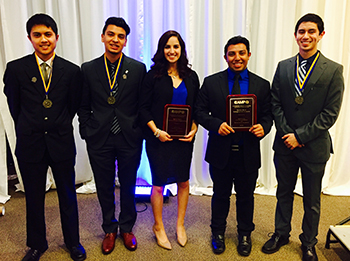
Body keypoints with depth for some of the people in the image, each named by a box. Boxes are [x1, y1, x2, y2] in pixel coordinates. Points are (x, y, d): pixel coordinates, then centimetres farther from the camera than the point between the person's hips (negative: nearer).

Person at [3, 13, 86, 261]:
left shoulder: (72, 71, -2)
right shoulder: (16, 68, -2)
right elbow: (14, 106, 7)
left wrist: (59, 127, 10)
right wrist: (29, 129, 12)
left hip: (62, 143, 0)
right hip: (30, 145, 0)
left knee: (68, 195, 12)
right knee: (34, 198, 14)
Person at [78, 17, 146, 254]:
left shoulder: (138, 68, -2)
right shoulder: (88, 69, 2)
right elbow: (84, 107, 6)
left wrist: (139, 133, -3)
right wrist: (88, 134, 0)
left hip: (129, 139, -1)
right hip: (99, 139, 1)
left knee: (128, 187, 13)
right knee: (104, 188, 13)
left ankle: (127, 228, 34)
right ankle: (110, 230, 34)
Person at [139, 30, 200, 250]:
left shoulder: (191, 77, 6)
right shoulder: (153, 75, -3)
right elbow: (144, 108, -5)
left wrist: (194, 129, -7)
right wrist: (157, 131, -15)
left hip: (184, 138, 3)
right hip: (158, 139, -3)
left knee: (183, 181, 11)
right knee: (159, 183, 7)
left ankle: (180, 224, 32)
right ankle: (158, 226, 27)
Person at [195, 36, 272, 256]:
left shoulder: (262, 85, 3)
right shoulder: (211, 82, 0)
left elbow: (267, 115, 4)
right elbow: (200, 111, -2)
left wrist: (263, 127, -18)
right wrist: (217, 124, -20)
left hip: (249, 153, 1)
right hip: (220, 151, -1)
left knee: (246, 196, 16)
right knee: (221, 194, 16)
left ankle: (245, 234, 39)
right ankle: (218, 232, 38)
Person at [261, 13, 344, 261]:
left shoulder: (333, 70, -7)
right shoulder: (283, 67, 3)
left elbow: (330, 113, -11)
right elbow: (276, 104, 2)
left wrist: (300, 135, -15)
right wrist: (287, 133, -9)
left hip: (314, 145, -2)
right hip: (285, 144, 3)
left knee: (312, 200, 13)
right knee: (284, 192, 17)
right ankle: (281, 233, 36)